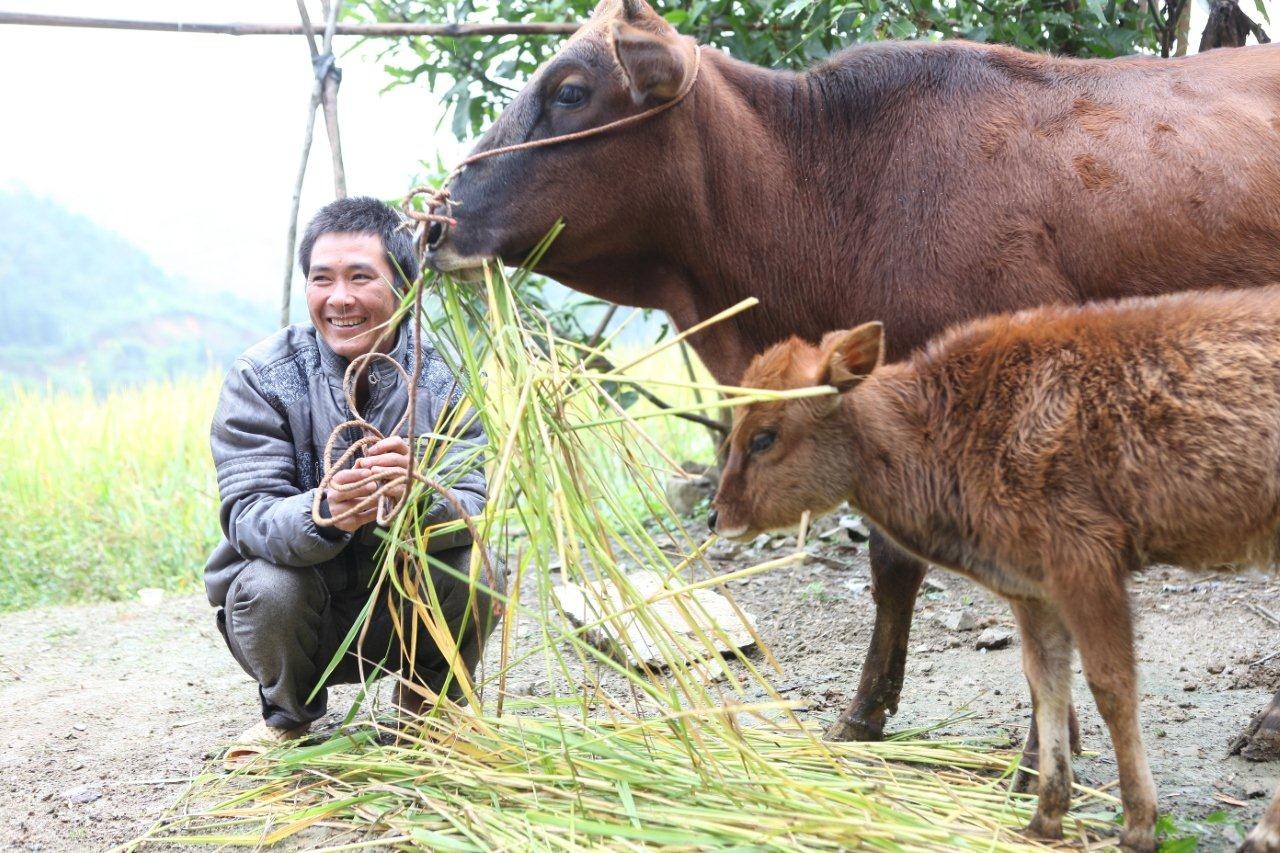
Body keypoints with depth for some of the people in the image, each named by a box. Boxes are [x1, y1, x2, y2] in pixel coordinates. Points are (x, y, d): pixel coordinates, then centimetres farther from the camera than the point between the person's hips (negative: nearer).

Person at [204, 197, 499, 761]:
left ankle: (426, 706, 6)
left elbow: (471, 507, -20)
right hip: (306, 617, -1)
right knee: (268, 588, -32)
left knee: (475, 573, -27)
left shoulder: (442, 380, -9)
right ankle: (289, 714, 3)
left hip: (407, 612, 1)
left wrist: (418, 499, -45)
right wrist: (324, 514, -46)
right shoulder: (262, 377, -13)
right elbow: (247, 516, -22)